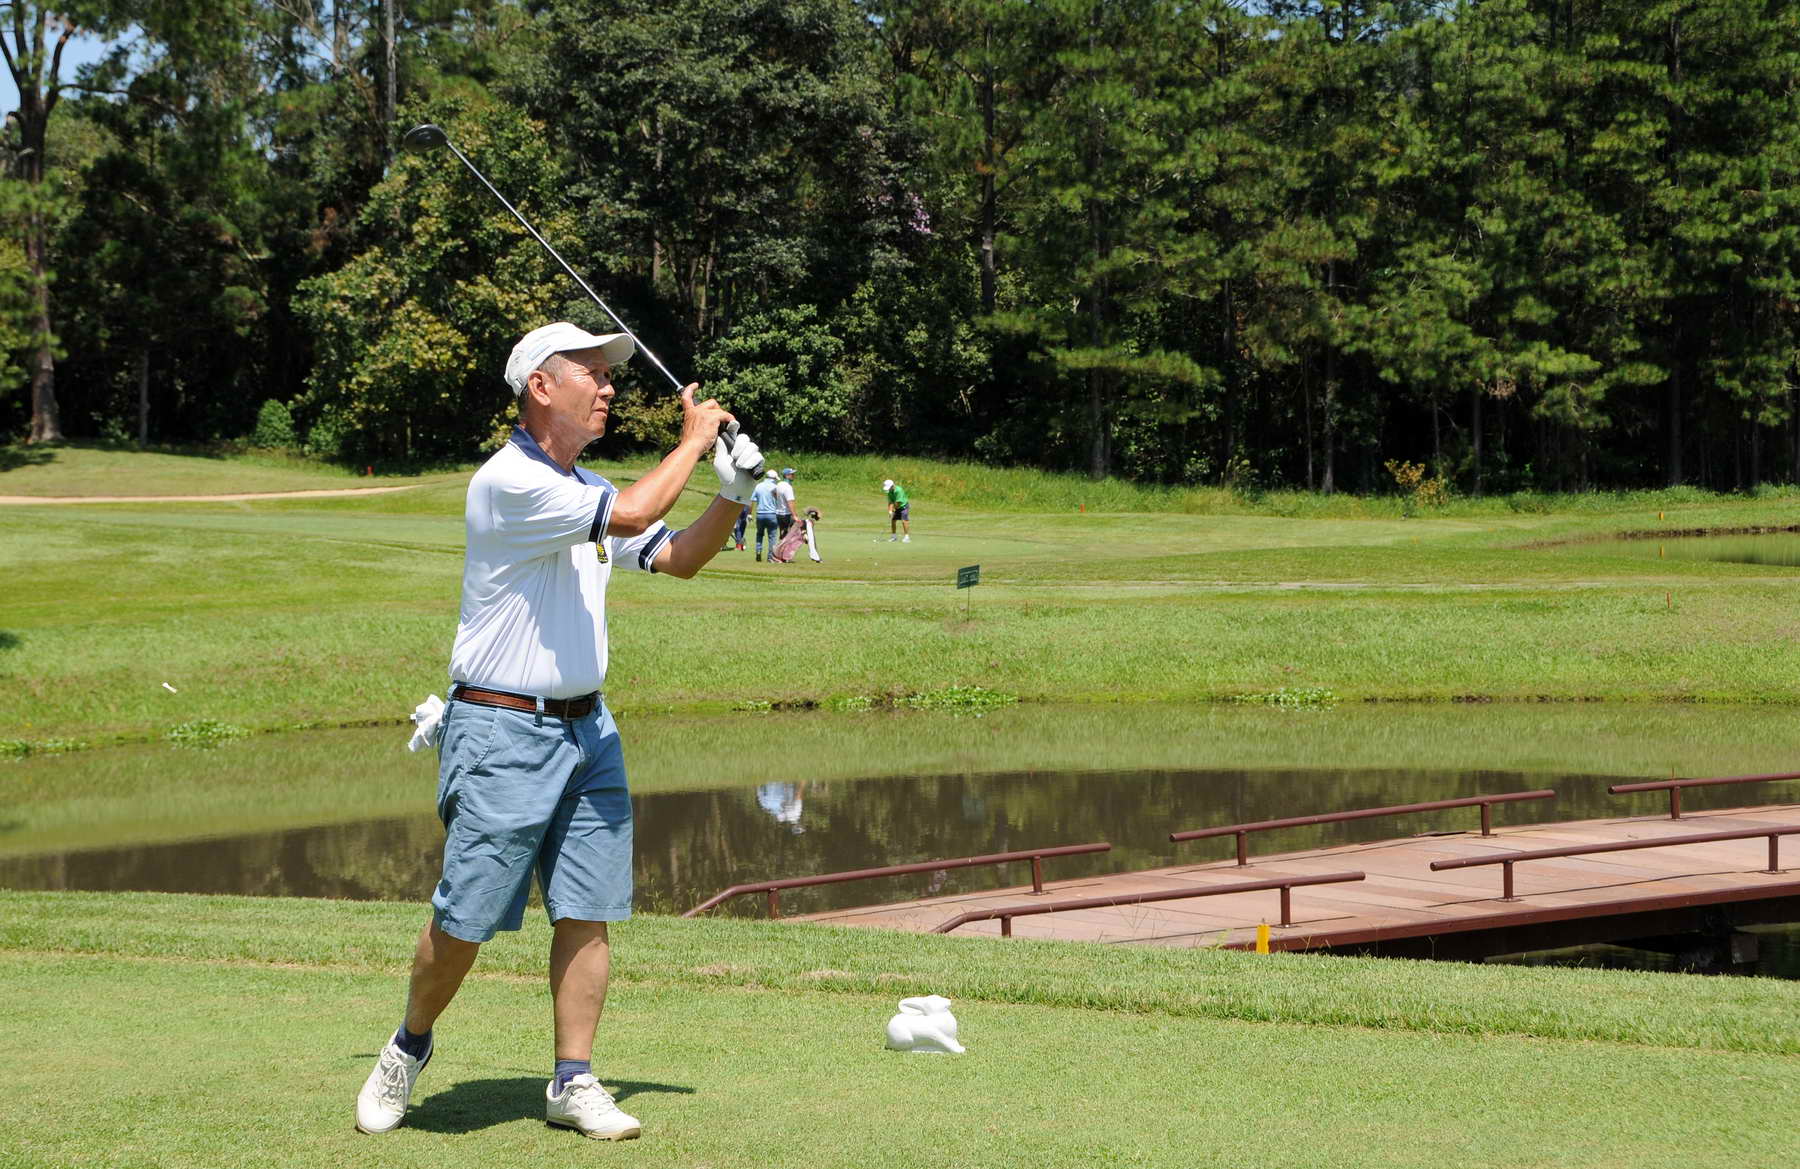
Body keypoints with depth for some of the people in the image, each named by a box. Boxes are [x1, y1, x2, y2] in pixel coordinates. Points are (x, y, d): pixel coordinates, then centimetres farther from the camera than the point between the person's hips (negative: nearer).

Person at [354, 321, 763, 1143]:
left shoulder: (586, 490, 15)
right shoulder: (507, 482, -15)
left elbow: (678, 557, 19)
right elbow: (631, 515, -24)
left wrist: (732, 493, 3)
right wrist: (692, 441, -10)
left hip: (586, 731, 8)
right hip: (502, 733, -8)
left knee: (587, 913, 3)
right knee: (465, 919, -3)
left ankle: (573, 1082, 10)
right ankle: (411, 1044, 21)